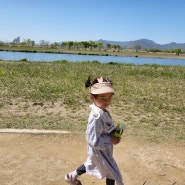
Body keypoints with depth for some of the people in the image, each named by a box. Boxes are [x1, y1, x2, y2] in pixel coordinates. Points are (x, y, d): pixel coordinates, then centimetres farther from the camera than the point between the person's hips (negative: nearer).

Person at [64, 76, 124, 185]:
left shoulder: (103, 111, -7)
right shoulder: (96, 117, -37)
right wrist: (111, 140, -27)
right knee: (112, 173, 13)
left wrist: (114, 132, -6)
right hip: (100, 151, -9)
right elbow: (94, 141, -33)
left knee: (91, 164, 33)